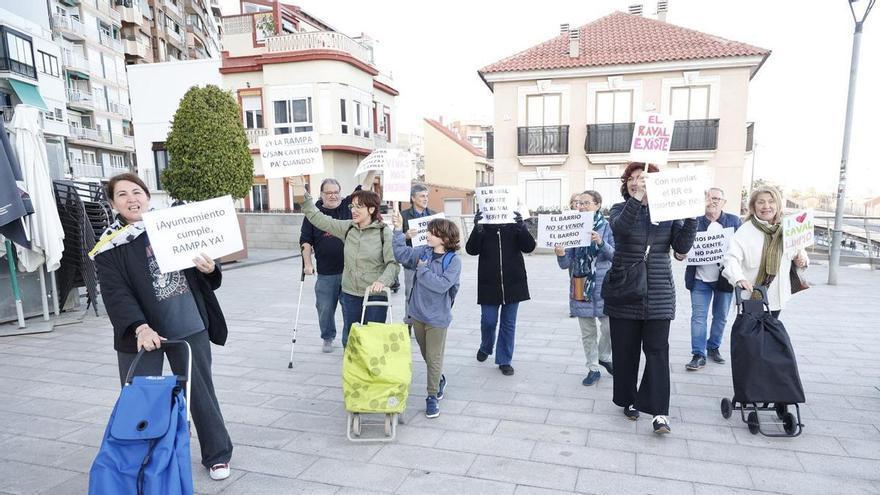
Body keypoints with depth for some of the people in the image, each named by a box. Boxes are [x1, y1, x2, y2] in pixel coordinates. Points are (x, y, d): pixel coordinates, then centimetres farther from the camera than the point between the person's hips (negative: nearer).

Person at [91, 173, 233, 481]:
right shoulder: (109, 246, -3)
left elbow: (206, 277, 10)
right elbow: (116, 293, -12)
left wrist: (210, 269, -13)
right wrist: (140, 327, -27)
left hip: (188, 327, 2)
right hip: (141, 334, -1)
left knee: (200, 391, 11)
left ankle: (217, 455, 28)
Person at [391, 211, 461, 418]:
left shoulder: (453, 261, -16)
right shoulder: (423, 252, -1)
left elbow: (441, 285, -27)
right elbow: (401, 254, -9)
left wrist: (422, 269, -20)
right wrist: (399, 230, -15)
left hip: (437, 317, -5)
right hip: (418, 313, 6)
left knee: (434, 358, 4)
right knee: (426, 355, 21)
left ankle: (432, 397, 18)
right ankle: (439, 380, 45)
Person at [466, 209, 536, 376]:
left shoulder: (514, 224, 0)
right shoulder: (483, 226, -1)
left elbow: (529, 247, -10)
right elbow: (471, 249, -12)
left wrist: (523, 228, -27)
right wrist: (477, 229, -28)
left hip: (513, 283, 1)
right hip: (489, 283, 0)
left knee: (509, 323, 7)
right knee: (488, 321, 5)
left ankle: (504, 360, 21)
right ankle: (486, 347, 35)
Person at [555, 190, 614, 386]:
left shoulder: (606, 226, -2)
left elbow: (614, 255, -8)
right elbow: (566, 264, -1)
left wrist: (600, 242, -25)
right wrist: (560, 254, -24)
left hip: (603, 285, -1)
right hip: (581, 286, 1)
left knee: (609, 327, 2)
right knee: (587, 331, 10)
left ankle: (603, 357, 31)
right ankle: (593, 368, 25)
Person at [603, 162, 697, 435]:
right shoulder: (620, 209, 1)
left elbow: (682, 246, -3)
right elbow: (619, 227, -23)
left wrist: (692, 217, -14)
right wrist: (636, 198, -35)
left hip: (659, 293, 1)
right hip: (625, 291, 0)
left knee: (657, 351, -2)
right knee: (625, 349, 8)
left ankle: (660, 411, 3)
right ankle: (629, 400, 25)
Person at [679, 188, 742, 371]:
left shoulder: (734, 221, 3)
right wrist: (679, 254, -19)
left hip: (725, 278, 2)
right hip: (700, 279, -1)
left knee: (721, 316, 14)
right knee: (698, 316, -1)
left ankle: (713, 348, 31)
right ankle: (699, 355, 4)